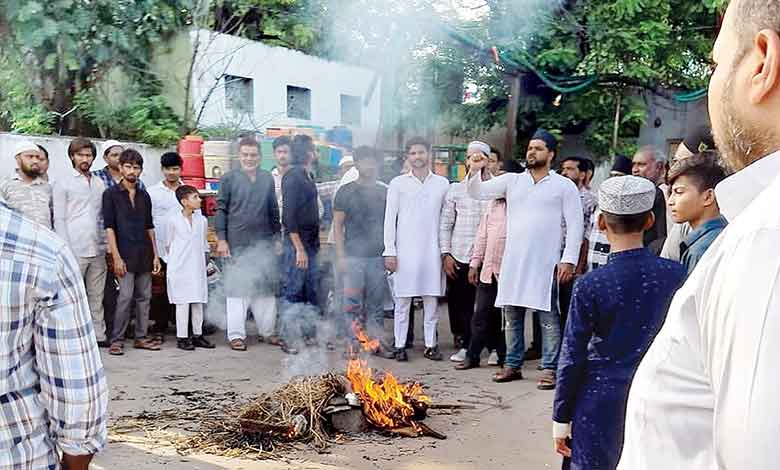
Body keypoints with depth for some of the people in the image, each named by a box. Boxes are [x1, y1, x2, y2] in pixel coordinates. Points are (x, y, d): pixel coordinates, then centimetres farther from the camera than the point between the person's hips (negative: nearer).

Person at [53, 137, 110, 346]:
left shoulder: (99, 183, 16)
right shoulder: (63, 183, 3)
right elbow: (59, 219, -2)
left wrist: (107, 245, 5)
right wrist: (66, 250, -10)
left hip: (98, 249, 4)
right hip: (76, 250, -4)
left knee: (96, 295, 7)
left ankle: (99, 334, 11)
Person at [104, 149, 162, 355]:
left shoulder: (144, 196, 13)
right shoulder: (111, 194, -1)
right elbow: (109, 227, -6)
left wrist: (155, 255, 9)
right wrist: (116, 257, -13)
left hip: (144, 254, 5)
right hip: (125, 255, -5)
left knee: (144, 296, 7)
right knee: (125, 296, -10)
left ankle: (141, 337, 16)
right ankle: (117, 340, -2)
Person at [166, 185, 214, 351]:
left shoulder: (202, 220, 6)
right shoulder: (173, 220, -6)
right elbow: (168, 244, 4)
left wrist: (205, 258, 13)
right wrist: (175, 260, 10)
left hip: (198, 268, 4)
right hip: (180, 269, -4)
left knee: (198, 302, 8)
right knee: (182, 303, -2)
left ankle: (197, 335, 18)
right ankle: (182, 337, 5)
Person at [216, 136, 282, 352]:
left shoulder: (267, 179, 11)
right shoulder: (229, 179, 0)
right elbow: (221, 210, -1)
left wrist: (277, 235, 13)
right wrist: (221, 239, -6)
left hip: (264, 243, 4)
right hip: (237, 244, -3)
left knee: (266, 289, 9)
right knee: (237, 289, 0)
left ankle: (267, 331, 20)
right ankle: (236, 335, 7)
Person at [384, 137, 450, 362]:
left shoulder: (442, 184, 9)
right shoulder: (398, 183, 4)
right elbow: (390, 218, 3)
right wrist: (390, 251, -4)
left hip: (432, 251, 1)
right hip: (405, 250, -1)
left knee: (431, 300, 4)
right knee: (403, 300, 1)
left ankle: (431, 345, 12)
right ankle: (400, 346, 8)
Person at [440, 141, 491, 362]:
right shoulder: (455, 189, 12)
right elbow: (445, 224, 10)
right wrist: (446, 254, 2)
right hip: (459, 257, 2)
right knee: (459, 303, 6)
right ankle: (462, 345, 18)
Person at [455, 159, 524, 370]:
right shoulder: (493, 204, 14)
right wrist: (475, 263, 14)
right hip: (488, 270, 6)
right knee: (481, 315, 8)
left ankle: (505, 357, 16)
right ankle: (472, 356, 16)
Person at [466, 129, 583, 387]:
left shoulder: (564, 186, 3)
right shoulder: (511, 181, 12)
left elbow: (575, 224, -1)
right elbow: (478, 192, 7)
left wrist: (569, 260, -9)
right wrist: (475, 171, -13)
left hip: (546, 262, -4)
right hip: (513, 260, 4)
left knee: (547, 316, -3)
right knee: (512, 314, 9)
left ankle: (550, 369, 4)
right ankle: (513, 365, 20)